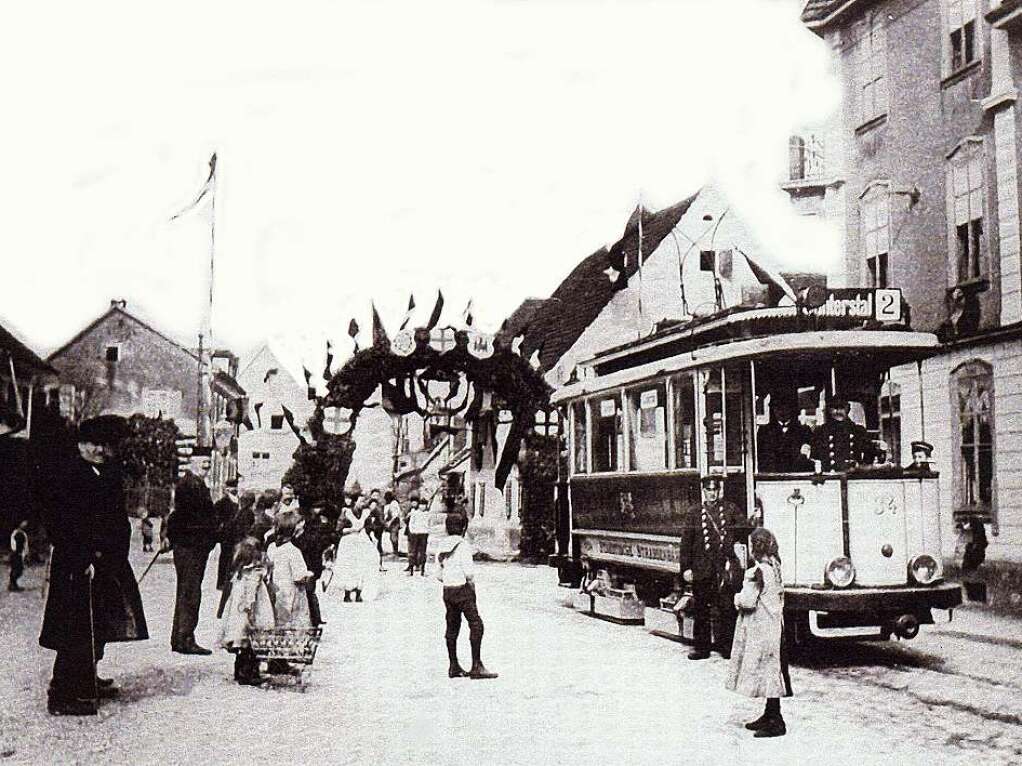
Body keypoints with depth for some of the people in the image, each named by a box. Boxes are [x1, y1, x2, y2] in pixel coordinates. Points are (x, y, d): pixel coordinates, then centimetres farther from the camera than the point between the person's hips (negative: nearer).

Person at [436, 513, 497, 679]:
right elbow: (469, 571, -17)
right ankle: (476, 666, -10)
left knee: (452, 627, 12)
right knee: (476, 625, -5)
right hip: (463, 590, -7)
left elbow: (438, 574, 8)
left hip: (447, 590, 7)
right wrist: (472, 585, 0)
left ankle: (453, 666, 16)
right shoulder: (463, 545, -12)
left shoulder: (442, 547, 7)